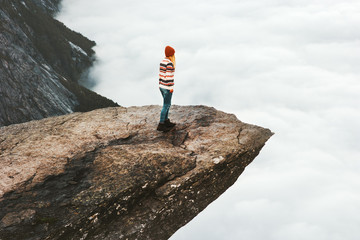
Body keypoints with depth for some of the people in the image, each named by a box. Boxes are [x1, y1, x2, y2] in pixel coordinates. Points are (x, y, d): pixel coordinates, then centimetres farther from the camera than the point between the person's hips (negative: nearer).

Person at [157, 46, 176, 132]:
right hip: (167, 88, -9)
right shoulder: (169, 63, -21)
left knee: (167, 104, 20)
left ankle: (166, 121, 30)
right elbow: (169, 76, -22)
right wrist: (171, 88, -17)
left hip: (161, 86, 9)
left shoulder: (162, 62, 6)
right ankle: (161, 125, 4)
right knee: (166, 106, -1)